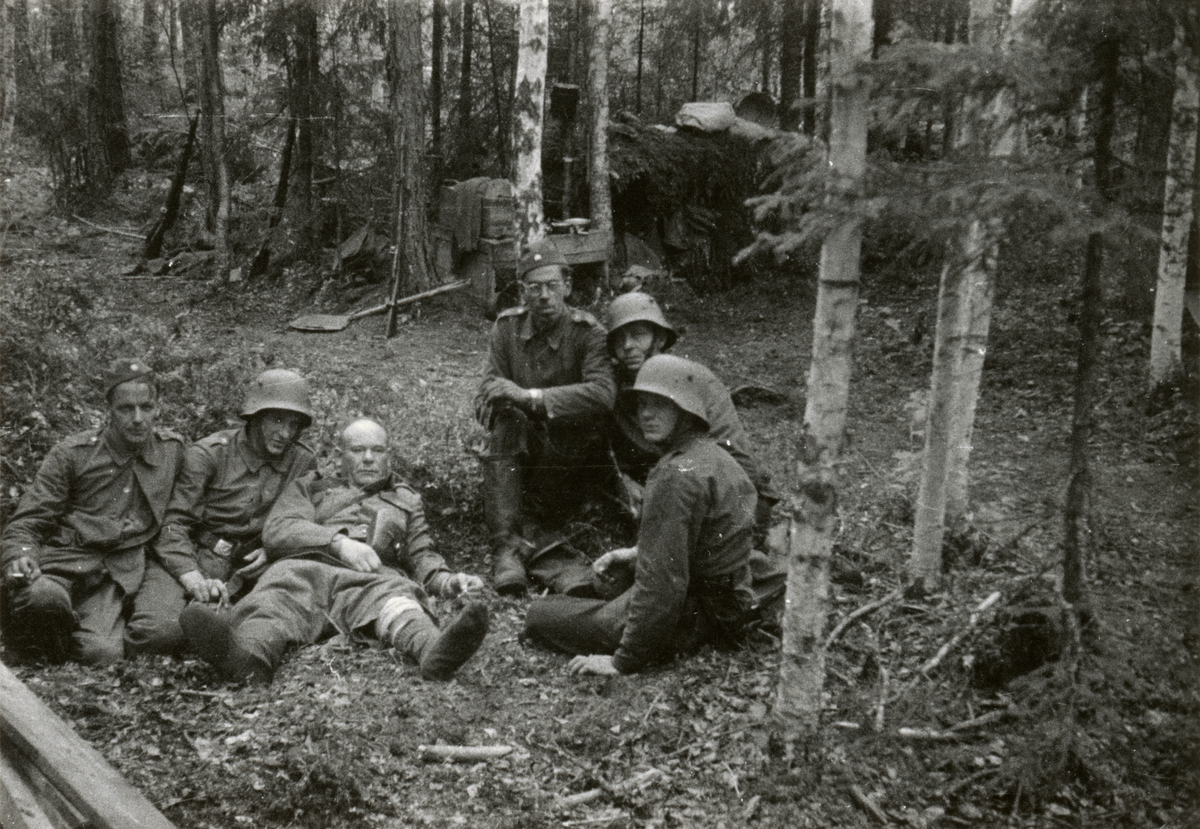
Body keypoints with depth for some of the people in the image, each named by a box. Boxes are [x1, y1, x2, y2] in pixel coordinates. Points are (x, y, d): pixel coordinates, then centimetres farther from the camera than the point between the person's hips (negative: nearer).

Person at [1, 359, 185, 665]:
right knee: (43, 597, -39)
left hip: (119, 574, 1)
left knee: (103, 654, -30)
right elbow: (27, 523, 4)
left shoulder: (174, 450, 12)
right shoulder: (72, 454, 4)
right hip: (63, 560, 0)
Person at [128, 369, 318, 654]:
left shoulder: (303, 463, 7)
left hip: (242, 569, 5)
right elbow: (173, 524, -9)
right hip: (185, 561, -4)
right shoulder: (209, 453, -4)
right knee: (161, 631, -32)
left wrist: (270, 551, -5)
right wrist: (195, 581, -25)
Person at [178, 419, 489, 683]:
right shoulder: (310, 487, 31)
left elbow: (421, 555, 27)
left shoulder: (406, 501, 36)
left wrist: (445, 581, 1)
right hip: (306, 567, 0)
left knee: (394, 592, -37)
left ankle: (434, 649, -72)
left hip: (371, 579, 0)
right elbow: (276, 530, 11)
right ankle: (248, 654, -72)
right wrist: (340, 542, -6)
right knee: (281, 594, -37)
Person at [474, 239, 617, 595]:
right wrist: (499, 393, -26)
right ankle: (507, 547, -36)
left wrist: (531, 397, -33)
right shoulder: (507, 326, 3)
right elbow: (485, 401, -1)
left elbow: (604, 393, -30)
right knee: (505, 421, -28)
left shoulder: (588, 332, -10)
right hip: (525, 455, 3)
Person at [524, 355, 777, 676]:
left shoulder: (676, 475, -25)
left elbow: (662, 581, -28)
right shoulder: (715, 455, 5)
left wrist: (624, 661, -22)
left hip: (691, 618, -10)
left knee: (539, 614, -3)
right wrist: (638, 553, 21)